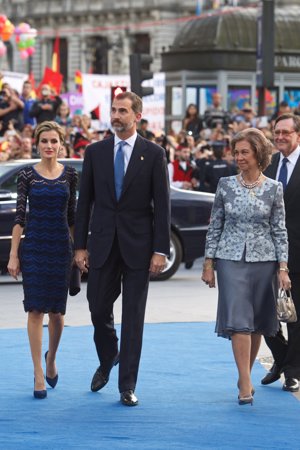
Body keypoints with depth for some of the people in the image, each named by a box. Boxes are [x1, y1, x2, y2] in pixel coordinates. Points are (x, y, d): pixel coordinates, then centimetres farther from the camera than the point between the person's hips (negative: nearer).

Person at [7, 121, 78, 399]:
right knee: (36, 309, -3)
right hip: (33, 246, -2)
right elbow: (19, 217, -2)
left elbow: (72, 216, 10)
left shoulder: (69, 175, 4)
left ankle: (51, 358, 33)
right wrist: (13, 255, -6)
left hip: (61, 246, 2)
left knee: (56, 311, 5)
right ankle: (38, 374, 2)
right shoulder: (27, 176, -1)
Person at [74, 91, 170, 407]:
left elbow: (162, 205, -3)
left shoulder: (153, 154, -1)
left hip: (138, 246, -2)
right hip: (103, 244, 2)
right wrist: (80, 246, 2)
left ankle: (127, 386, 7)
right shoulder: (95, 152, 5)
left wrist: (160, 250, -9)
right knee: (98, 308, 5)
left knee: (133, 316, 1)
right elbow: (84, 201, 7)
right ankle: (107, 360, 35)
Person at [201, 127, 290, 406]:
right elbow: (215, 226, 6)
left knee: (257, 323, 7)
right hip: (231, 260, -1)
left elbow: (279, 231, 3)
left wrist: (283, 268, -3)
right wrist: (208, 264, 3)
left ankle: (245, 376, 23)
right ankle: (246, 385, -14)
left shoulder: (273, 189, 1)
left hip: (263, 259, 1)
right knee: (238, 320, -11)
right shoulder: (225, 185, 2)